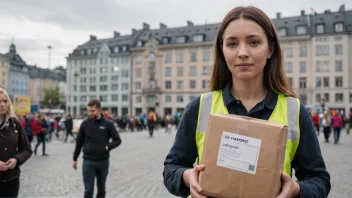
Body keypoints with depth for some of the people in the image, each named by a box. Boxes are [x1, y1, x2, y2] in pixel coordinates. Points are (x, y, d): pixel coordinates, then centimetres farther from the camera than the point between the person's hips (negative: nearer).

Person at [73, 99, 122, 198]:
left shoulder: (108, 124, -4)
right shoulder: (85, 124, 0)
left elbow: (117, 140, 2)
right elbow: (79, 142, 8)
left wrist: (108, 147, -15)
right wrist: (75, 159, 11)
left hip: (103, 162, 0)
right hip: (88, 162, 0)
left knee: (101, 189, 15)